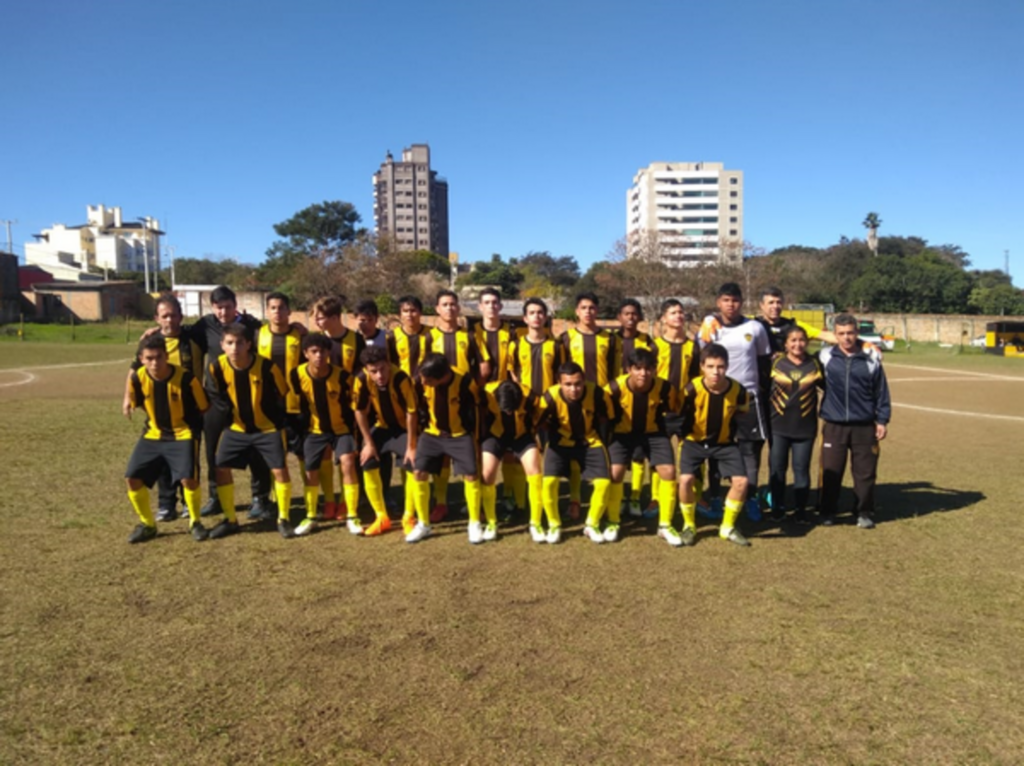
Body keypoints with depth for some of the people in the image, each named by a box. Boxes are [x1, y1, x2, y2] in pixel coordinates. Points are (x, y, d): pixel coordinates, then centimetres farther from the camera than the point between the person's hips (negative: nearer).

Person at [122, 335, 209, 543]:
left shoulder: (185, 377, -21)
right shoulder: (137, 377, -11)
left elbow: (202, 407, -7)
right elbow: (135, 403, 12)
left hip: (182, 435, -4)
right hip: (153, 435, 4)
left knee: (189, 478, -21)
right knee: (132, 478, -4)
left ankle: (195, 522, 6)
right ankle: (147, 524, 18)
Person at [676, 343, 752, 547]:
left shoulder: (739, 391, -18)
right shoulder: (692, 389, -25)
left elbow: (740, 416, 4)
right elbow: (681, 415, -6)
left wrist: (732, 435, 3)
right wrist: (685, 436, -3)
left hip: (724, 442, 2)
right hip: (695, 441, -2)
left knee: (741, 481, -11)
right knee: (686, 479, -20)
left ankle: (728, 527, 13)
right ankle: (689, 526, 6)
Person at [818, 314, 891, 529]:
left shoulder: (871, 358, 1)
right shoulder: (825, 356, 0)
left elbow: (881, 392, 6)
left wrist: (882, 420, 5)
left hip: (864, 426, 0)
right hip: (833, 426, 0)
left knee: (865, 472, 7)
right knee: (831, 472, 4)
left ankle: (865, 513, 22)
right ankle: (827, 512, 19)